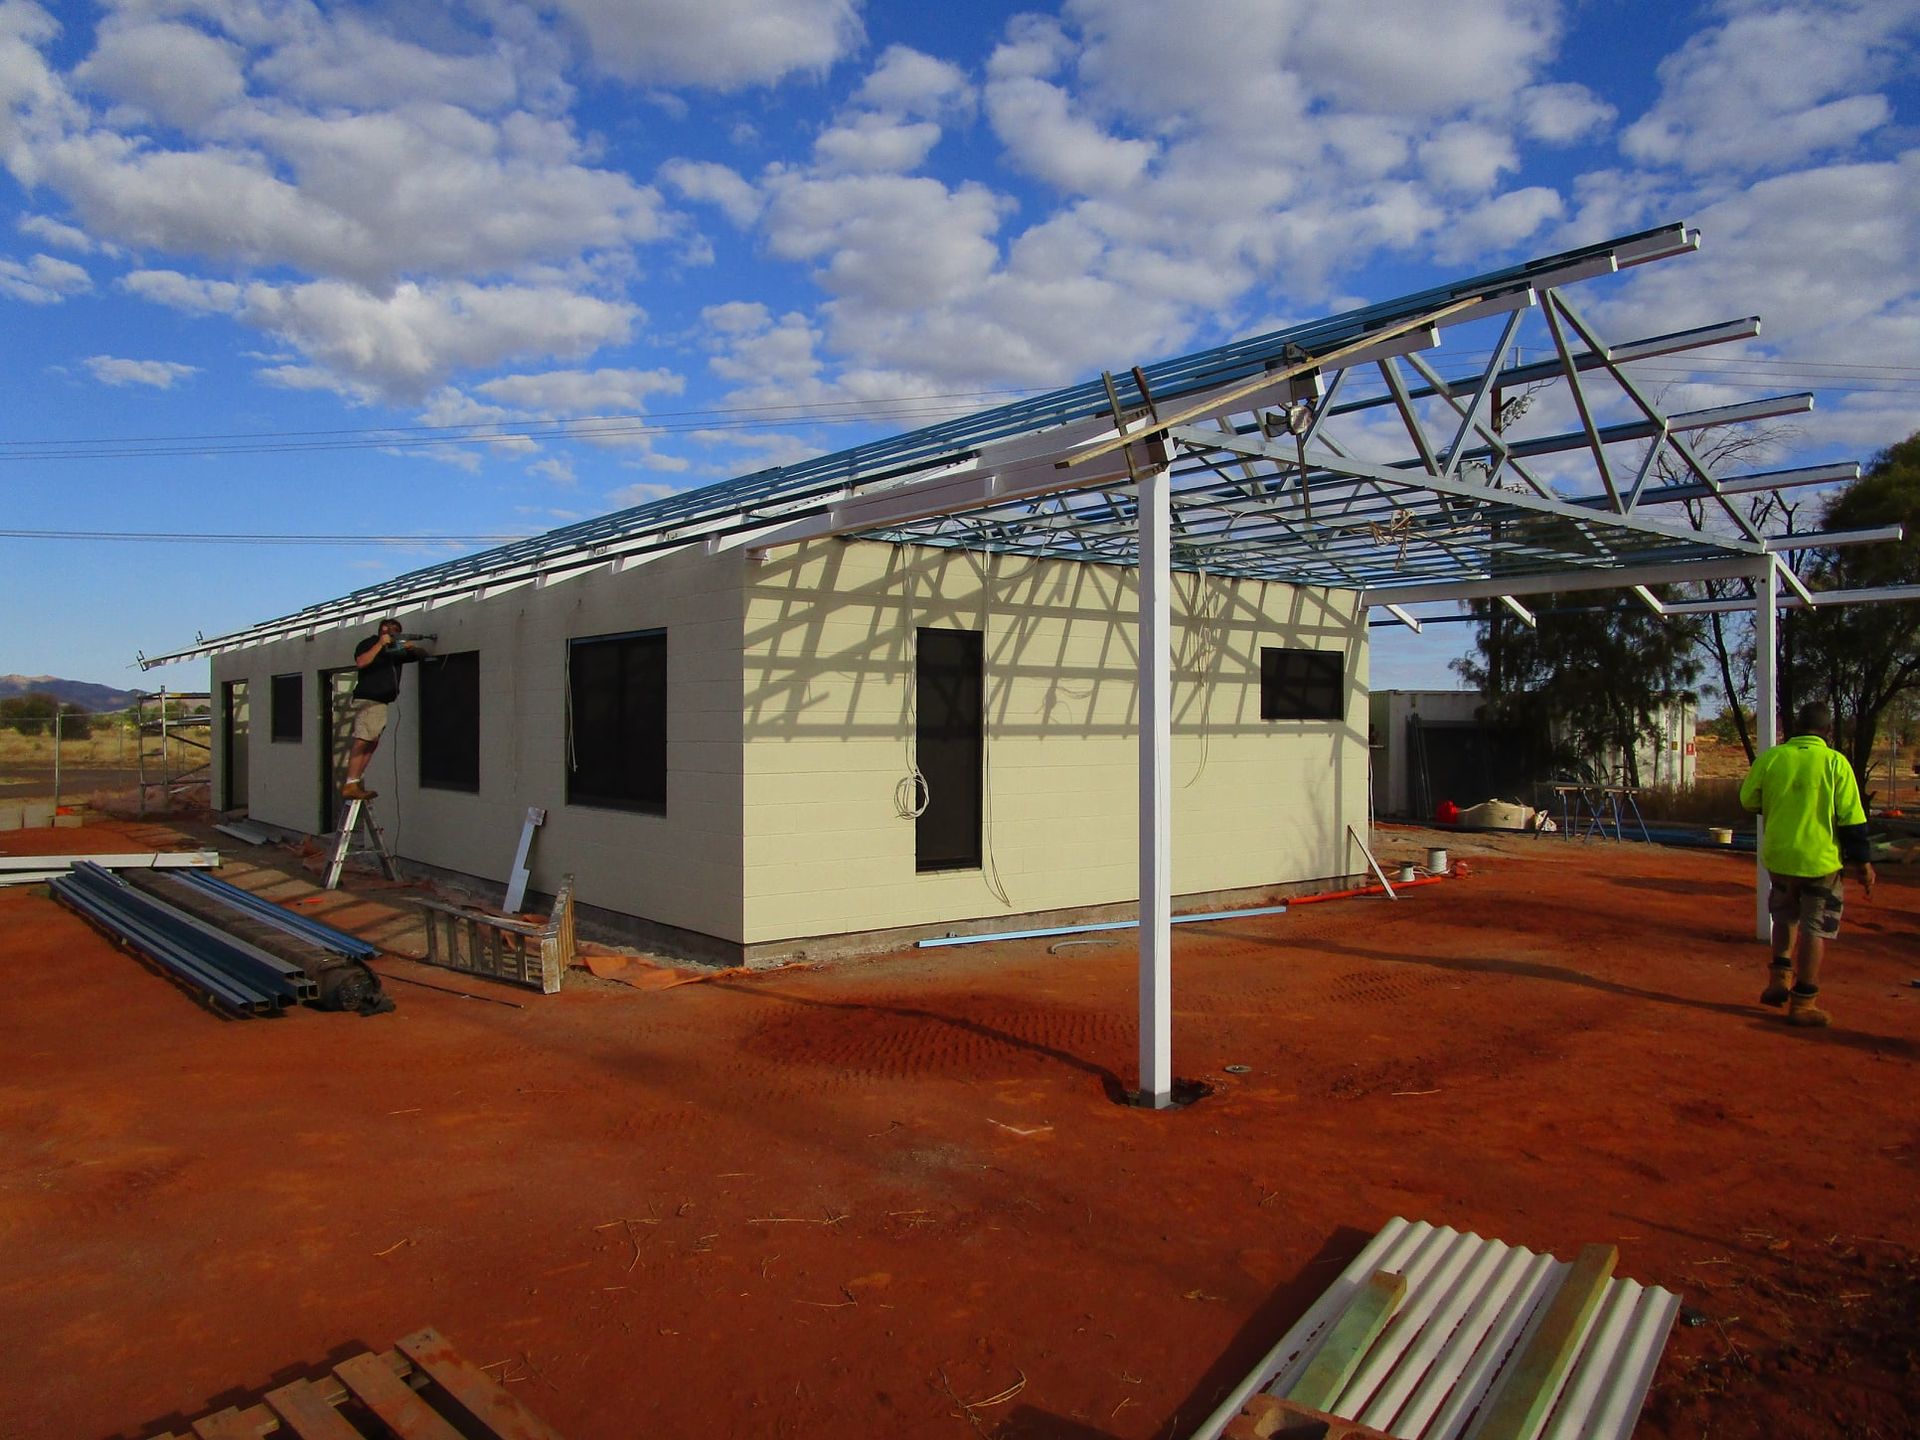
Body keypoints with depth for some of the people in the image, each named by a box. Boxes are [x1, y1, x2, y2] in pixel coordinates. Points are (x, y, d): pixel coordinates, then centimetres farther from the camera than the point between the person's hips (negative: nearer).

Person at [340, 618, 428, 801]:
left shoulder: (395, 651, 22)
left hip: (382, 702, 8)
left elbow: (422, 655, 25)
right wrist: (380, 644, -15)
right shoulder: (368, 644, 2)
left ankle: (356, 782, 5)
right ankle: (350, 786, -20)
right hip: (368, 700, -8)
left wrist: (412, 648, 4)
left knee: (371, 744, 5)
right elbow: (361, 662, -15)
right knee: (362, 742, -15)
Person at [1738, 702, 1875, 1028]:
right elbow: (1851, 819, -9)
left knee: (1786, 917, 25)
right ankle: (1803, 1003, 11)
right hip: (1820, 859, -2)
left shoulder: (1770, 758, -4)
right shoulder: (1835, 762, -10)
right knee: (1815, 929, 7)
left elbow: (1748, 800, 7)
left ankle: (1778, 979, 16)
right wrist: (1863, 862, 0)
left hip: (1778, 856, 3)